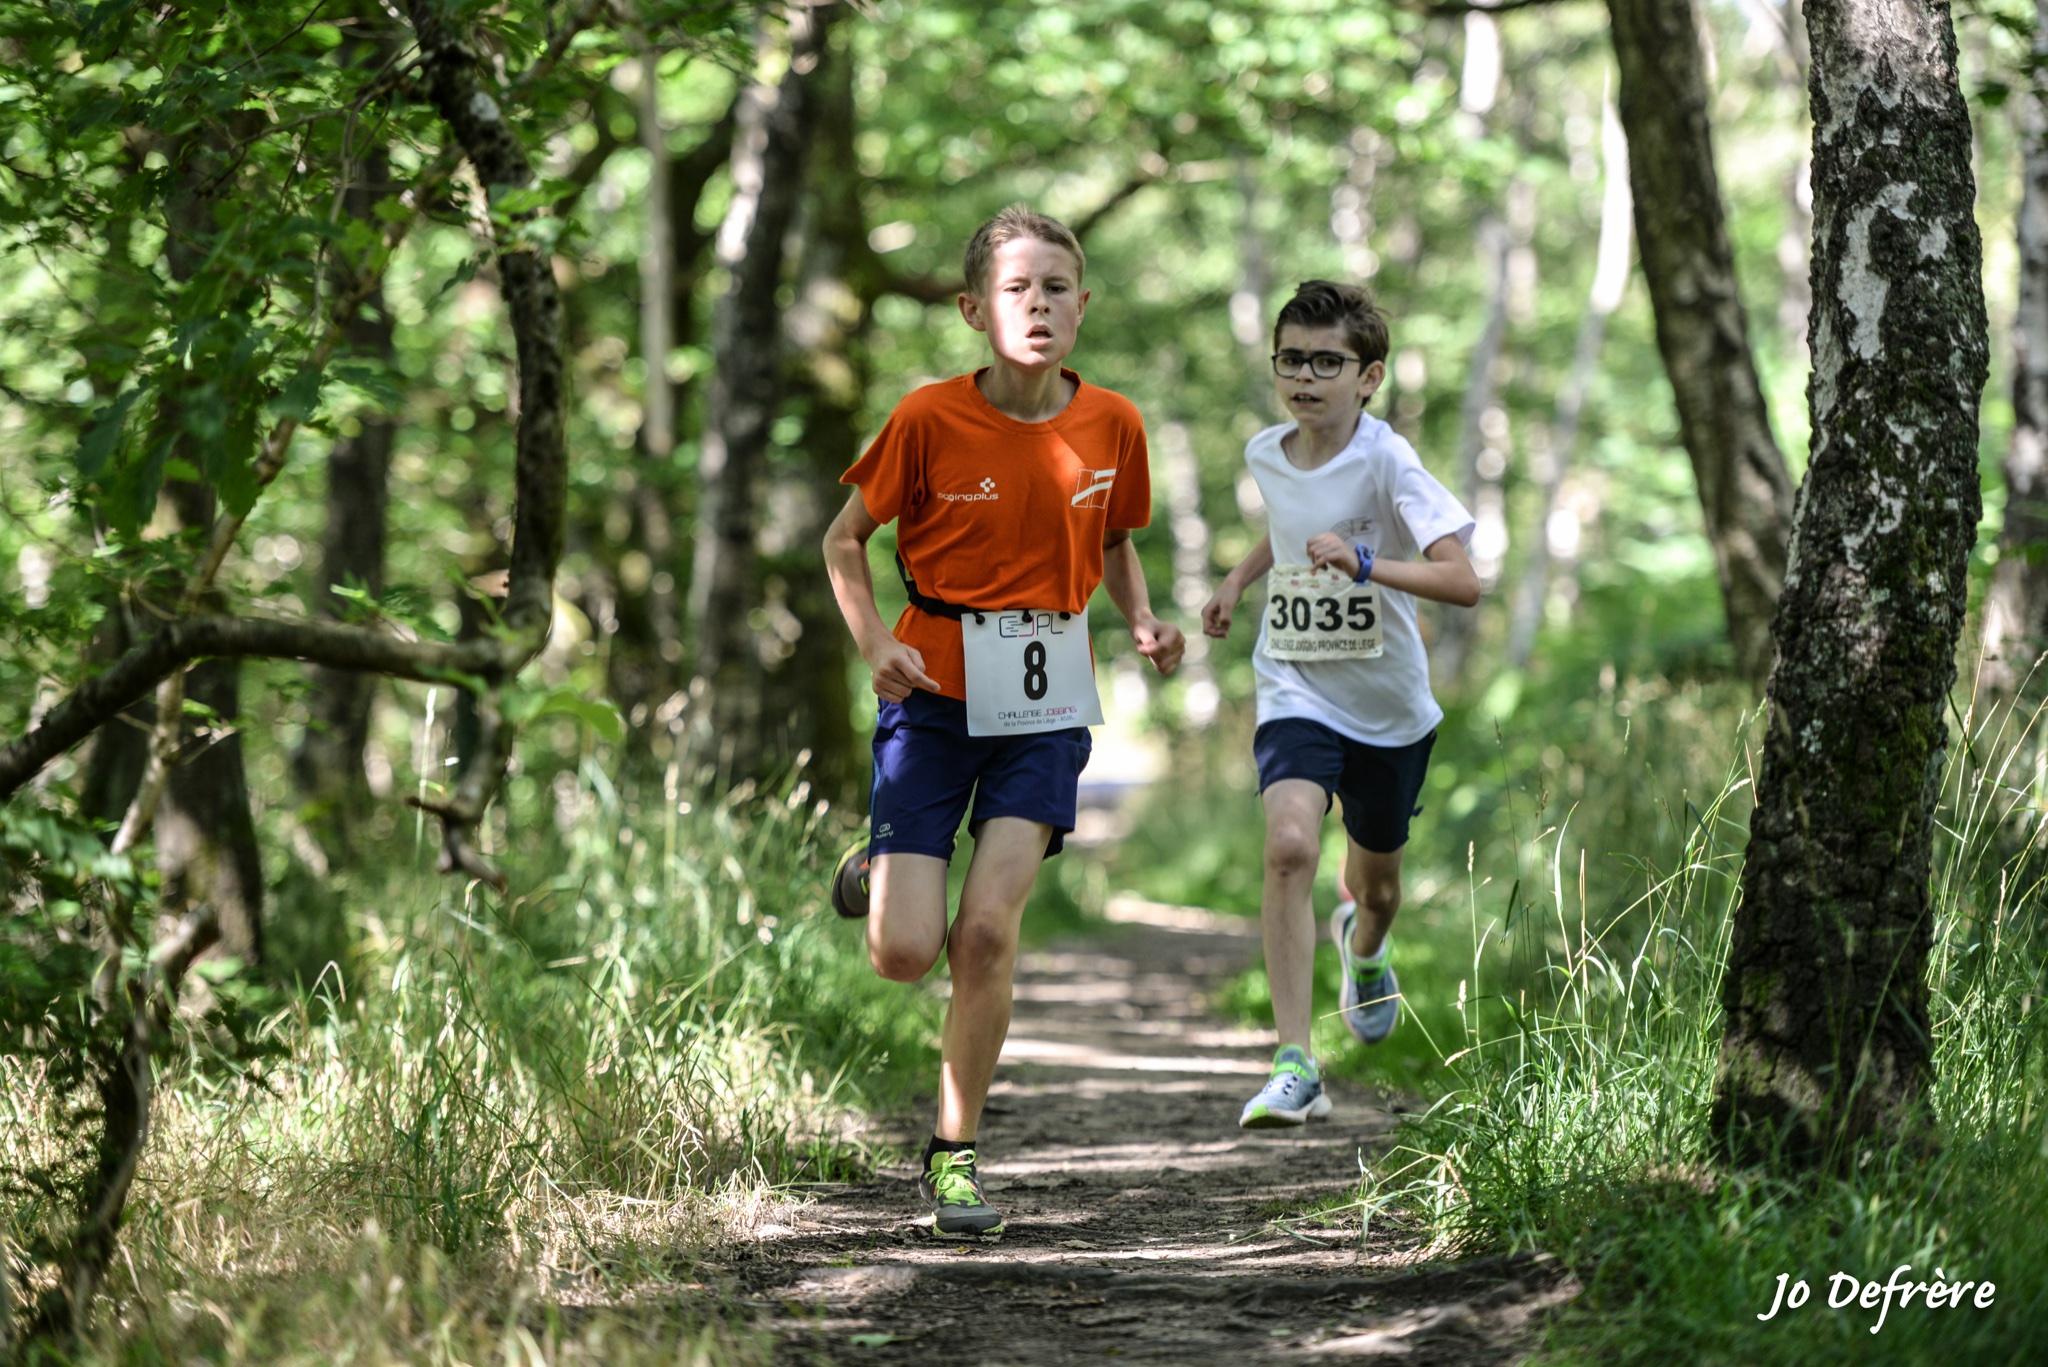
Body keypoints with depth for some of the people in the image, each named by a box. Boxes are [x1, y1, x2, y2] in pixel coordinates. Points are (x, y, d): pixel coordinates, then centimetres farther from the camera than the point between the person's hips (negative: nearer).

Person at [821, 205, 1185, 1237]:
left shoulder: (1112, 425, -1)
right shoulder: (931, 419, -9)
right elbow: (845, 539, 1)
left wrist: (1144, 625, -2)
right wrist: (874, 642, -15)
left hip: (1046, 704, 1)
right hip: (935, 694, -1)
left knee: (989, 927, -13)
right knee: (905, 954, -7)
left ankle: (954, 1152, 4)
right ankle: (881, 870, 32)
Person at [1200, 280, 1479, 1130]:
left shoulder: (1386, 461, -18)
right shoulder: (1265, 456, -2)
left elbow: (1463, 582, -28)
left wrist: (1362, 563, -40)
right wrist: (1239, 579, 10)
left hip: (1389, 707, -1)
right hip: (1296, 694, 1)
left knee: (1375, 883, 17)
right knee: (1290, 843, -26)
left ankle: (1363, 947, 59)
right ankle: (1294, 1066, -26)